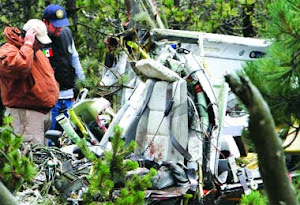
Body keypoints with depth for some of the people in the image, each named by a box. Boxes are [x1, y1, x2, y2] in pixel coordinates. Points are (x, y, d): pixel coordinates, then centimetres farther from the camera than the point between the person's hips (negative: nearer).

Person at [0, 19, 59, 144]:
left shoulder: (35, 50, 16)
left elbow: (47, 73, 31)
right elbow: (20, 67, -37)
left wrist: (54, 90, 22)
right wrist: (27, 45, -25)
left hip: (45, 110, 9)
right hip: (25, 114, -9)